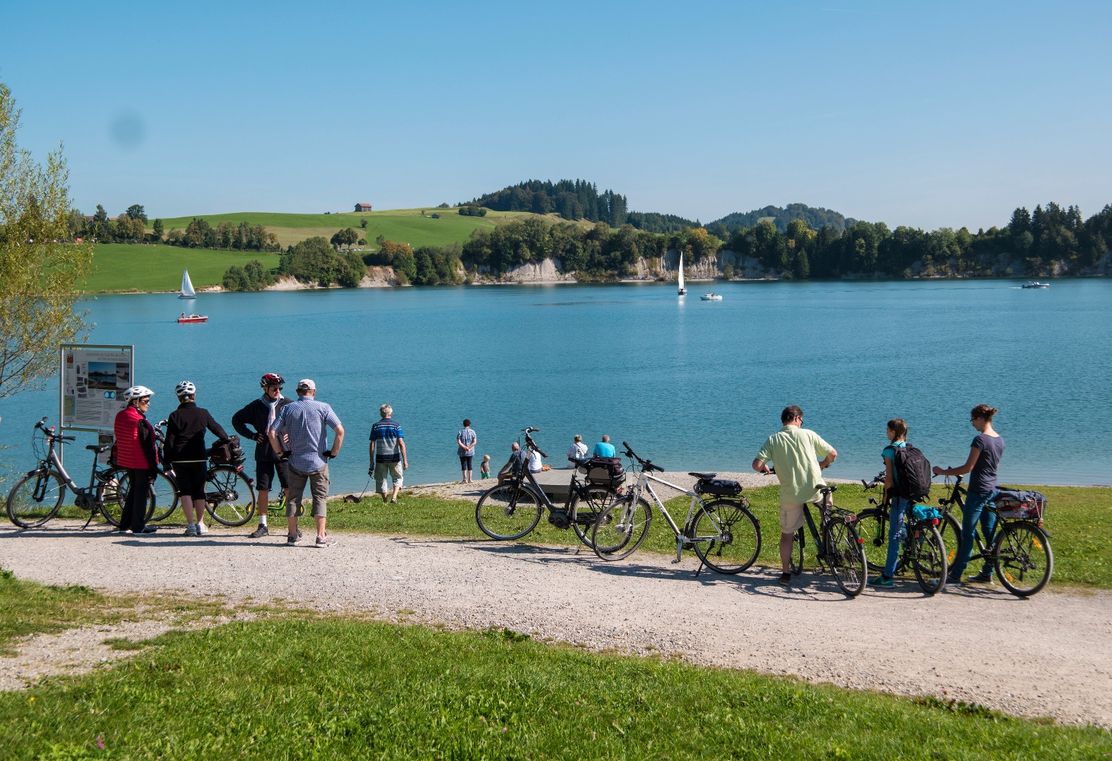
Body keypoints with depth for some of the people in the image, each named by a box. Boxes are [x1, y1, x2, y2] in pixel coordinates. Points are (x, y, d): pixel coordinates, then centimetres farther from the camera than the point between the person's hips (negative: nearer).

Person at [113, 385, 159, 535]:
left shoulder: (119, 416, 5)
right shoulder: (141, 421, -20)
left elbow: (118, 439, 15)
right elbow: (148, 446, -19)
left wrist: (117, 459, 23)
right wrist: (154, 468, -14)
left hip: (126, 461, 8)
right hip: (142, 463, -8)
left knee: (134, 490, 19)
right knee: (142, 492, 2)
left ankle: (125, 524, 21)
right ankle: (138, 526, 7)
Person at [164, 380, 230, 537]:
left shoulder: (174, 416, -3)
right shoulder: (203, 413, 2)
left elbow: (169, 442, -4)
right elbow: (217, 429, 13)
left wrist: (167, 462, 1)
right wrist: (227, 440, 32)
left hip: (180, 459, -2)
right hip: (199, 458, 2)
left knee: (185, 491, 2)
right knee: (199, 491, 11)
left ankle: (190, 525, -7)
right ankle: (200, 524, 9)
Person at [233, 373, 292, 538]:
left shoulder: (288, 404, 1)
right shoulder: (256, 406, 6)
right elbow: (237, 420, 17)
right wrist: (252, 435, 7)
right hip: (263, 454, 2)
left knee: (290, 489, -5)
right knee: (262, 489, 4)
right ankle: (262, 525, 13)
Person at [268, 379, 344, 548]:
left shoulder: (287, 408, 2)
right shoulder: (323, 408, -5)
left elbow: (271, 433, -5)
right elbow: (340, 430, -15)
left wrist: (280, 453, 4)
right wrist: (334, 452, -4)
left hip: (295, 462, 2)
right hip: (318, 461, -2)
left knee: (293, 497, 12)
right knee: (320, 498, 5)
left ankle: (292, 534, 17)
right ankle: (321, 536, 2)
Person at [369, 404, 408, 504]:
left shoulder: (376, 426, 3)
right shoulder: (396, 426, -2)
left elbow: (372, 445, 1)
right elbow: (401, 444, -8)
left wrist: (372, 462, 6)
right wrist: (405, 460, -7)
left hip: (380, 458, 1)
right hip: (394, 457, -1)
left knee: (381, 480, 12)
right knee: (398, 478, 13)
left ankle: (385, 502, 13)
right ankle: (394, 497, -7)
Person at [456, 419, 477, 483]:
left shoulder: (460, 432, -5)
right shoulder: (472, 432, 0)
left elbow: (458, 442, -15)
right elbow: (475, 442, -9)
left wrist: (465, 447, -14)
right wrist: (468, 447, -12)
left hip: (462, 452, -2)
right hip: (470, 452, 2)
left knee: (463, 465, 1)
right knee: (469, 465, 11)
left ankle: (465, 479, -5)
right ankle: (469, 479, 11)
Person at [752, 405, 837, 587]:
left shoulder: (773, 439, 0)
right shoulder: (807, 434, 0)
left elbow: (757, 464, -9)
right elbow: (833, 453, 3)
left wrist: (764, 469, 15)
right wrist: (821, 465, 25)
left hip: (790, 495, 0)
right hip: (815, 490, 0)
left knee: (787, 534, 14)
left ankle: (785, 574, 15)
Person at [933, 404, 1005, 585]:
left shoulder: (980, 439, -17)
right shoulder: (1000, 440, 9)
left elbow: (968, 467, -17)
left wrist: (943, 471, -8)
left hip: (978, 491, -8)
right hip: (992, 491, 9)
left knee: (967, 534, -5)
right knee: (989, 533, 12)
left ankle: (955, 575, -2)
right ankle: (987, 573, 18)